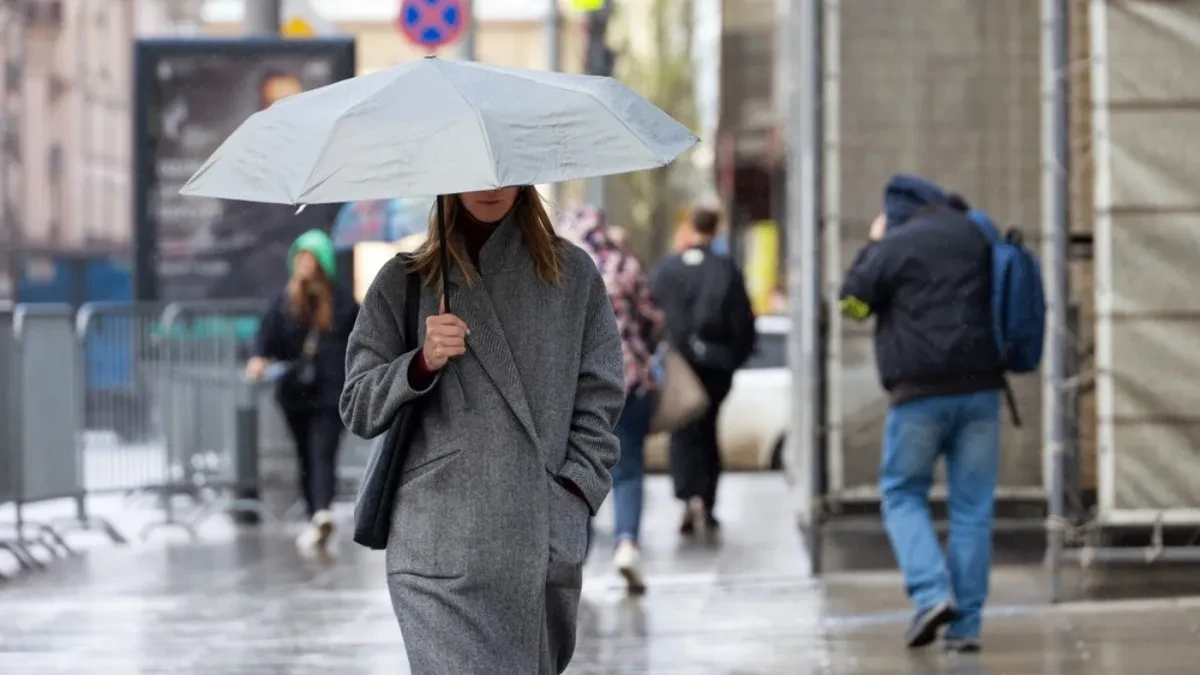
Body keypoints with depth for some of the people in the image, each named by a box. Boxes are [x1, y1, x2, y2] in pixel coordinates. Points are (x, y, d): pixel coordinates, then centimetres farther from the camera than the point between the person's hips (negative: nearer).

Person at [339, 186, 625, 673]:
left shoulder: (572, 274, 10)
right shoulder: (403, 281, 9)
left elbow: (599, 401, 9)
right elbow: (357, 409, 8)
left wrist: (574, 494, -3)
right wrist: (422, 364, -10)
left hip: (548, 546, 2)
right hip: (444, 543, -1)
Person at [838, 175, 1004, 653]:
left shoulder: (897, 245, -5)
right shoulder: (979, 239, 11)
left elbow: (852, 302, 4)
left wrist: (872, 246, 14)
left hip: (921, 393, -4)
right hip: (981, 389, 4)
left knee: (903, 495, 8)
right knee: (972, 506, 5)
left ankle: (931, 592, -12)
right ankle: (965, 624, 4)